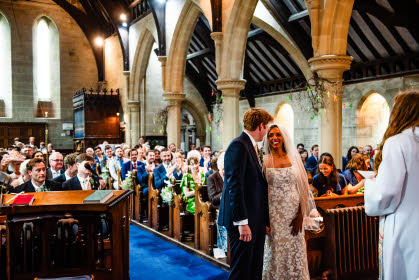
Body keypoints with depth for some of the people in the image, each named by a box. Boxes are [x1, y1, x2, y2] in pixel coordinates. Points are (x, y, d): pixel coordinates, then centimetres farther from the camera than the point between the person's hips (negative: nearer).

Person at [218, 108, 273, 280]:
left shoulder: (252, 146, 16)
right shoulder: (238, 146, -14)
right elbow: (234, 186, -21)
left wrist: (264, 220, 16)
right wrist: (242, 222, -23)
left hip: (256, 220, 10)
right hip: (244, 221, -10)